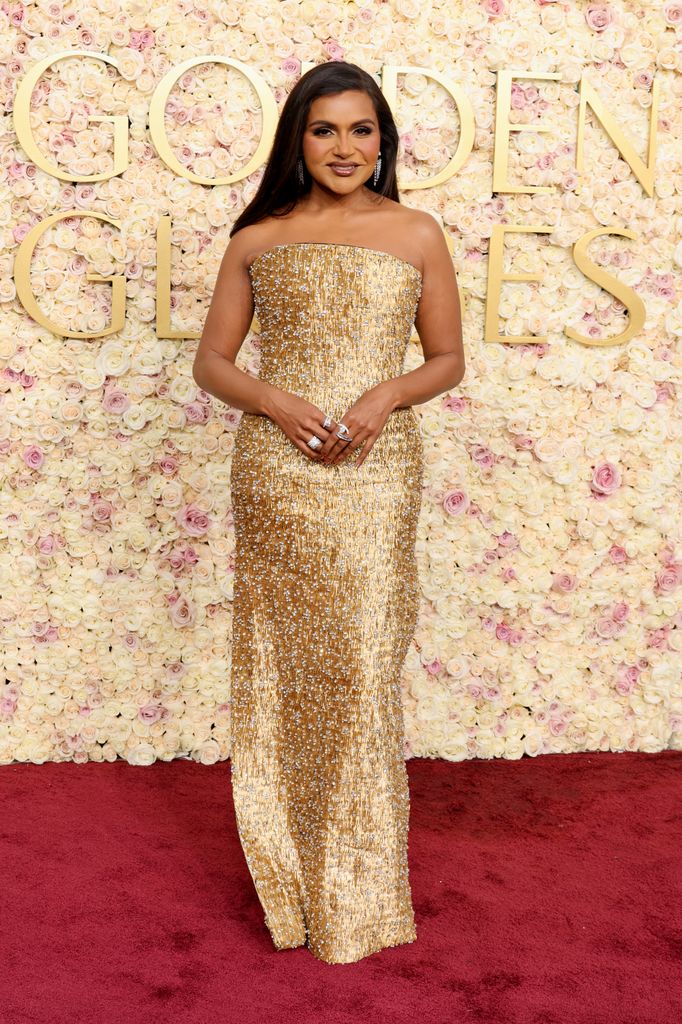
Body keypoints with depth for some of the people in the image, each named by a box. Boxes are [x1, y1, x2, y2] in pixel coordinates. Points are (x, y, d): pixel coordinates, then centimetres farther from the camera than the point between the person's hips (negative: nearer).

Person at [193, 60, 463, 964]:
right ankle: (290, 867, 25)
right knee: (281, 663, 6)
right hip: (274, 474, 1)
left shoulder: (416, 234, 6)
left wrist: (388, 392, -10)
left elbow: (449, 358, 10)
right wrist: (275, 401, -10)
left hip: (376, 475, -1)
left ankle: (357, 886, 19)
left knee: (363, 667, 0)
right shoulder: (256, 240, 7)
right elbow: (211, 361, 9)